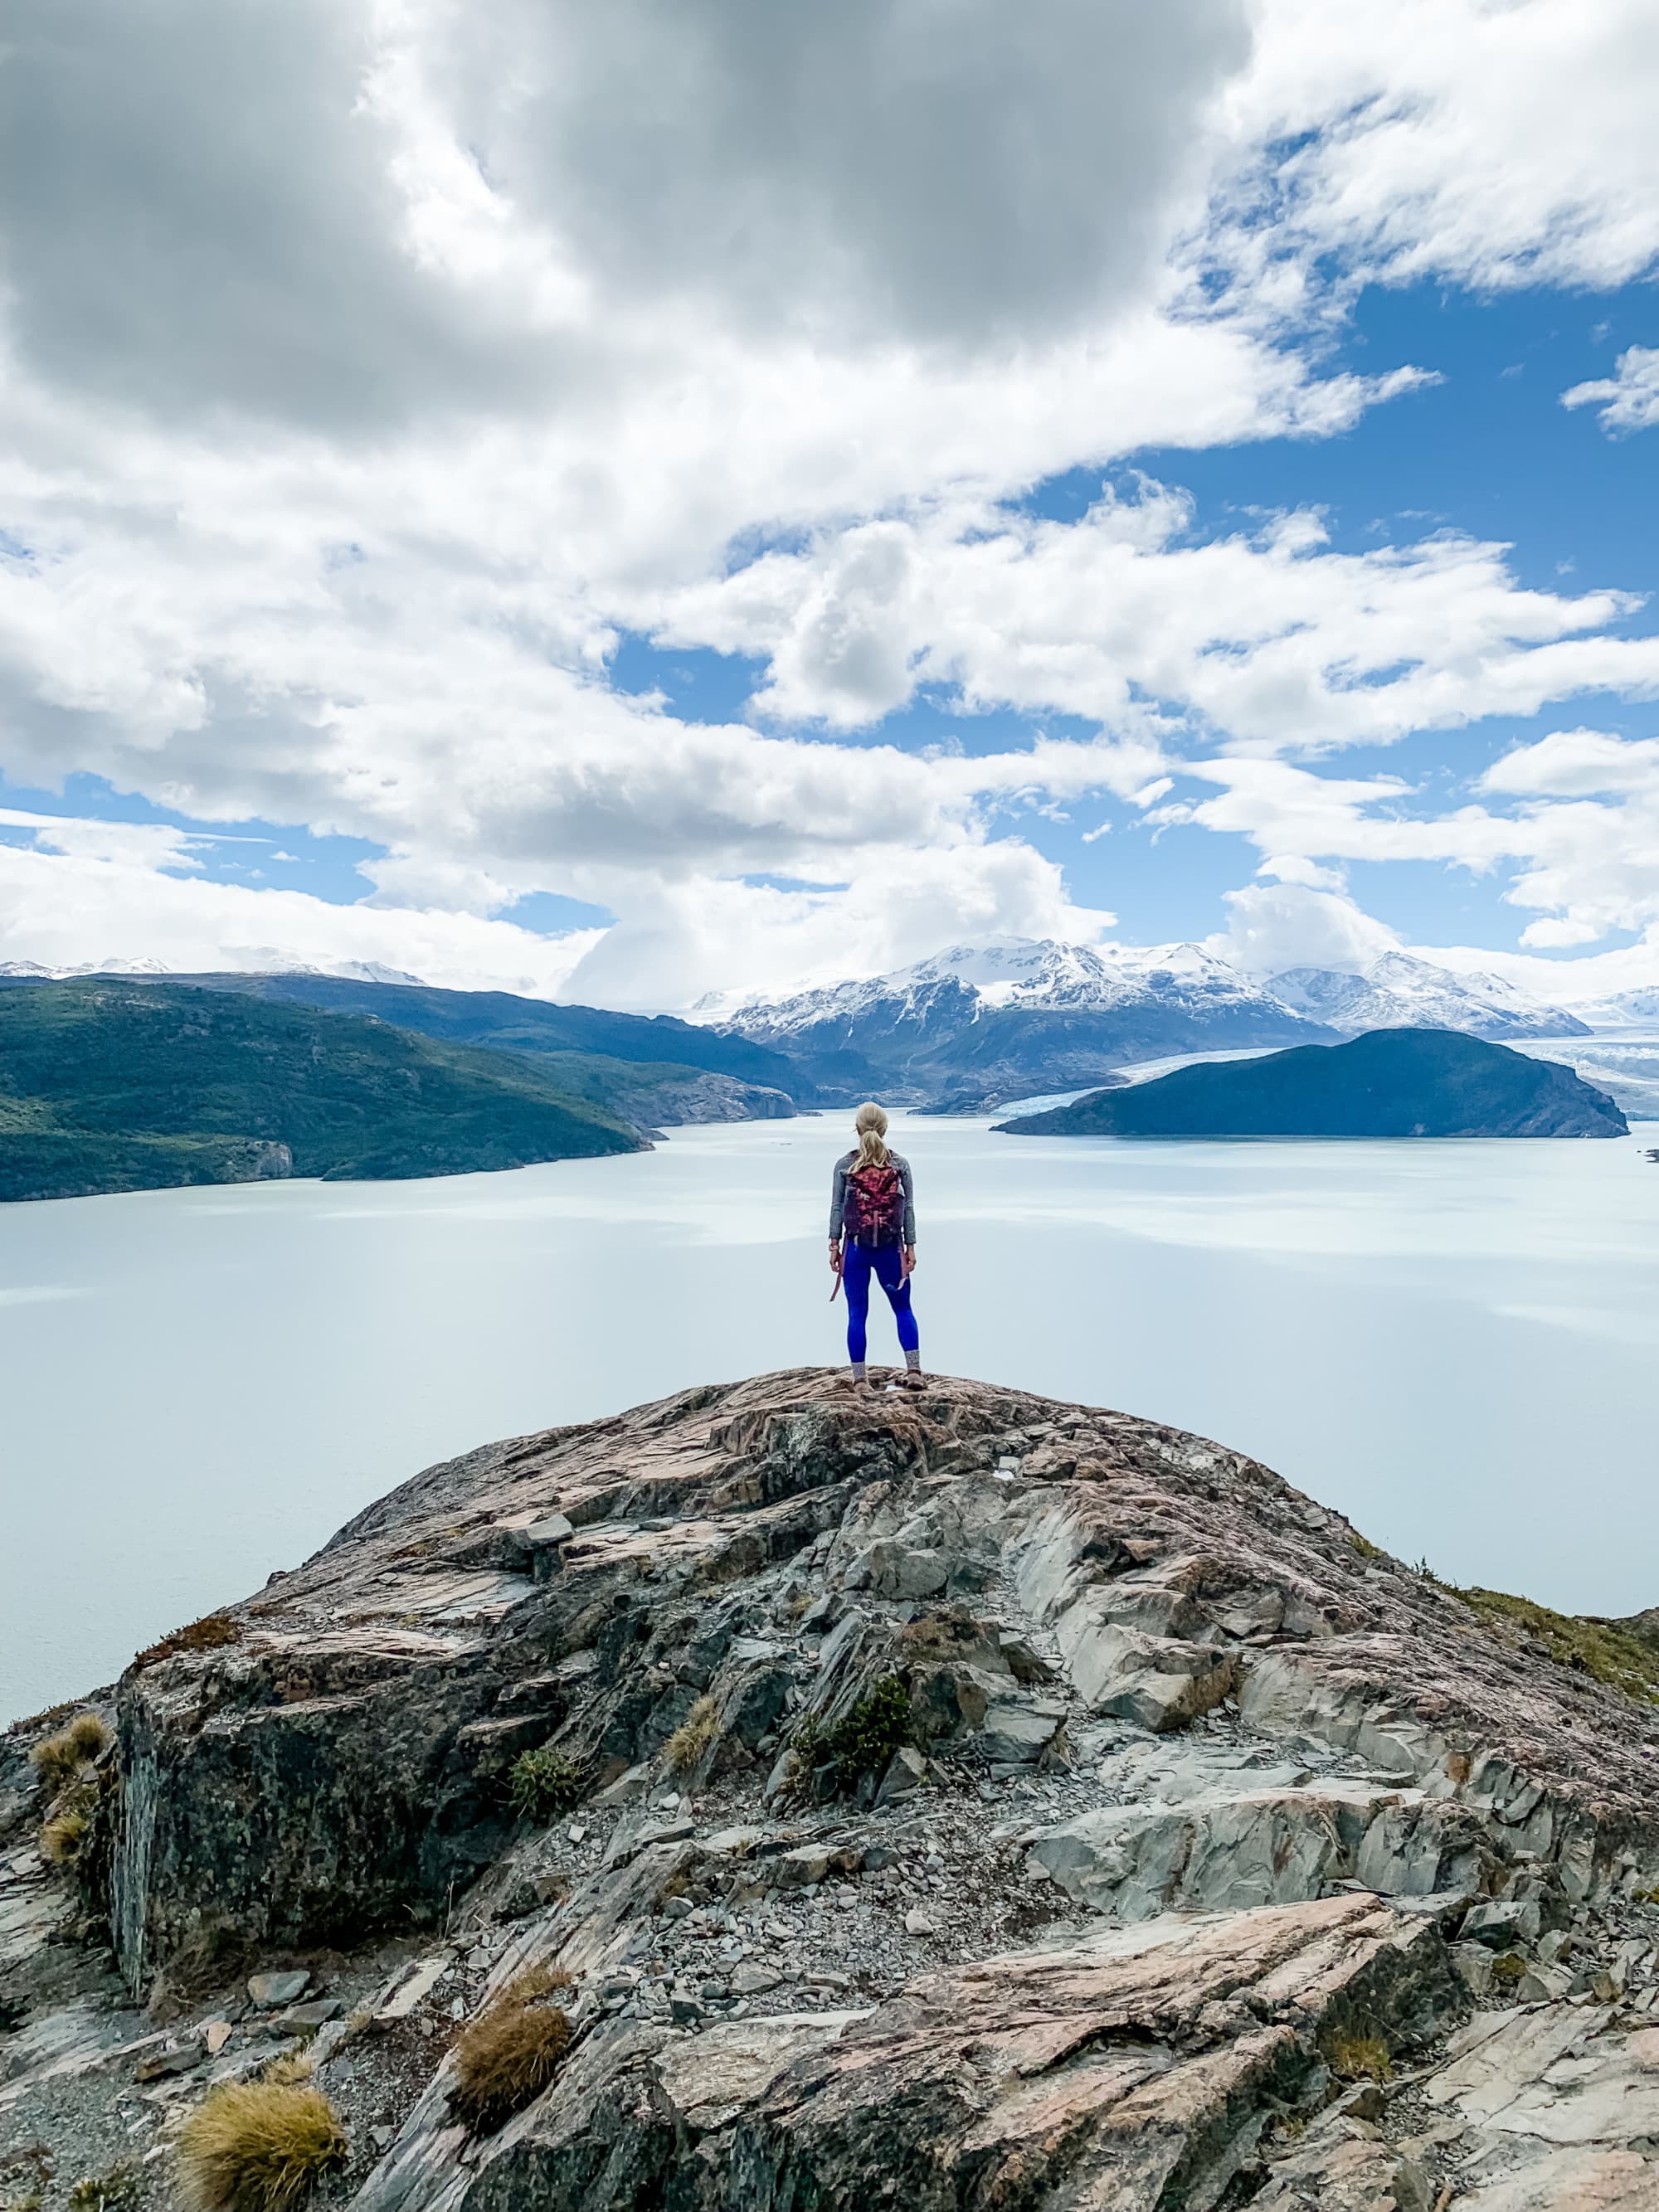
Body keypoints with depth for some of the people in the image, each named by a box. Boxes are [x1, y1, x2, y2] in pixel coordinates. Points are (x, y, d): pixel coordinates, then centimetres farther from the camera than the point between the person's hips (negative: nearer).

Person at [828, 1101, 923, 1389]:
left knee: (857, 1314, 6)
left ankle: (859, 1378, 7)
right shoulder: (900, 1166, -1)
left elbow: (837, 1208, -1)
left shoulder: (844, 1165, -3)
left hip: (856, 1247, -1)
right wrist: (910, 1247, 5)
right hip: (890, 1247, 1)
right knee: (903, 1308, 14)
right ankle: (914, 1371, 9)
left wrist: (834, 1246, 4)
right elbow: (908, 1209, -1)